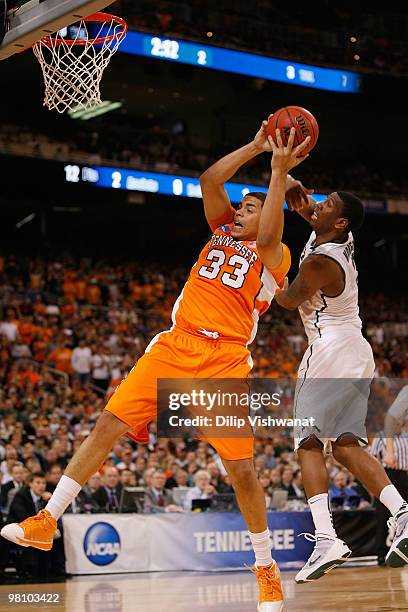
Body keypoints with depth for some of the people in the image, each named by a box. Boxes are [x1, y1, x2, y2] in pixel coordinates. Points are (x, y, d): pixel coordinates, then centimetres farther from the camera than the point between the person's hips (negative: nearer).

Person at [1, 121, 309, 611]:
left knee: (241, 469, -7)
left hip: (225, 361, -5)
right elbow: (208, 182, 10)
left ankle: (266, 569, 10)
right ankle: (46, 521, -1)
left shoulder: (274, 256, 6)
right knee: (108, 424, -6)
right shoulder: (221, 231, 21)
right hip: (175, 346, 5)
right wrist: (254, 147, 6)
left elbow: (267, 236, -17)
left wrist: (279, 172, -15)